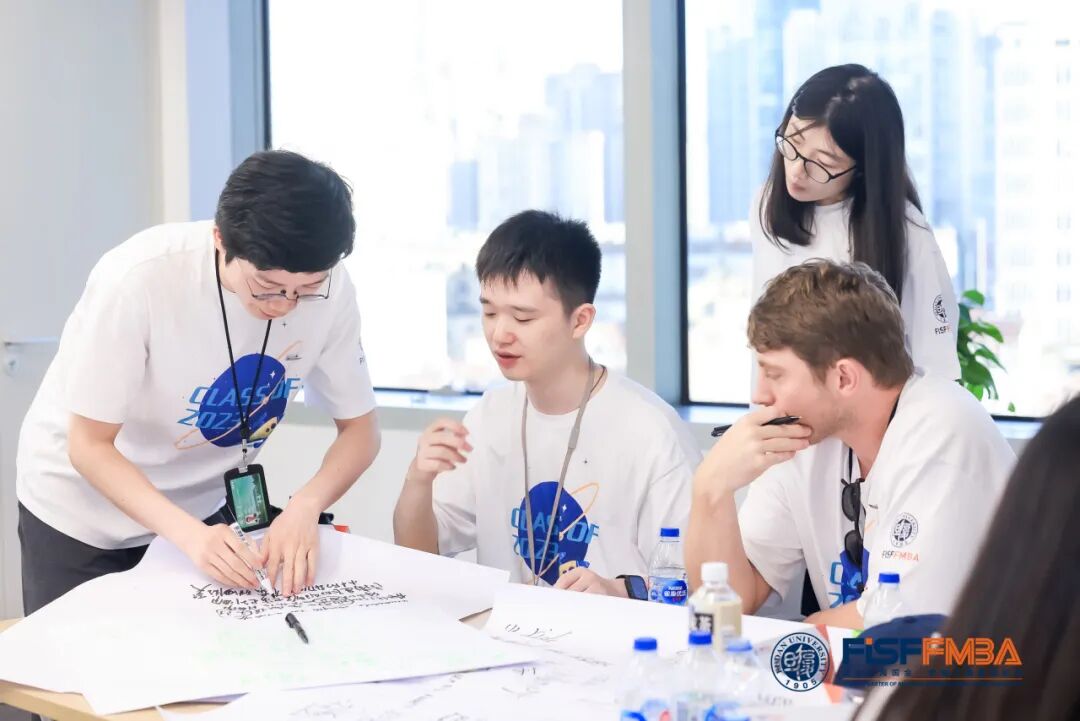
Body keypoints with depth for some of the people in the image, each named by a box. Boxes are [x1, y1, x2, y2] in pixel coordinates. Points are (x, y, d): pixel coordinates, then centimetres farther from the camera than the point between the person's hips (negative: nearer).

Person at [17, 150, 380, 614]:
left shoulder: (330, 290, -22)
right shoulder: (138, 280, -32)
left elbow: (359, 428, -9)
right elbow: (89, 445, -23)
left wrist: (305, 505, -29)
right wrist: (188, 534, -38)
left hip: (203, 504, 3)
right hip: (83, 508, -3)